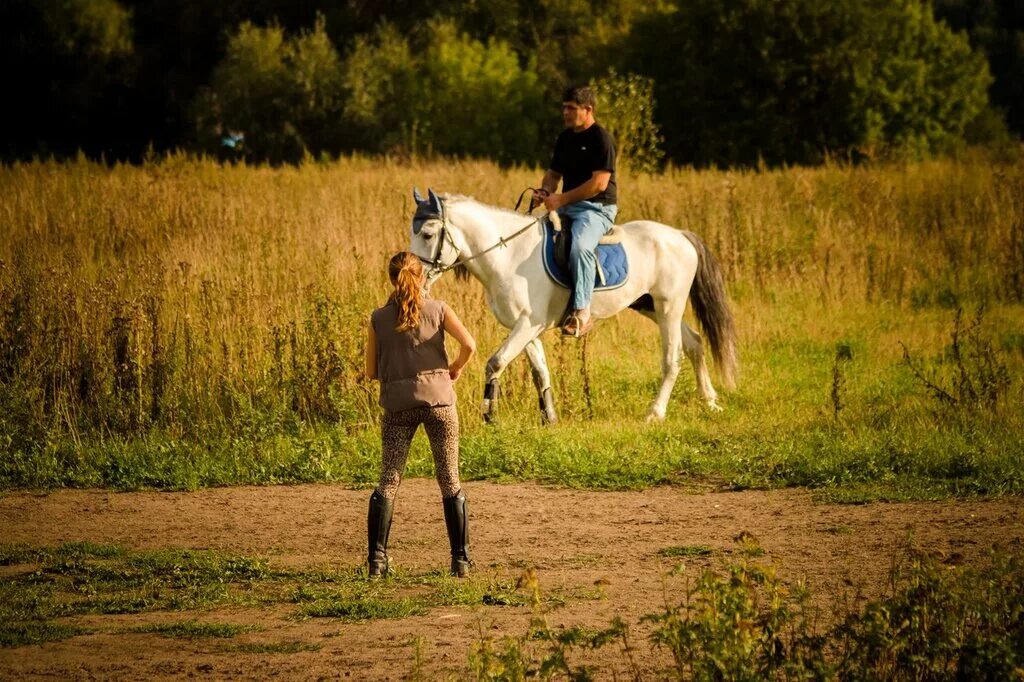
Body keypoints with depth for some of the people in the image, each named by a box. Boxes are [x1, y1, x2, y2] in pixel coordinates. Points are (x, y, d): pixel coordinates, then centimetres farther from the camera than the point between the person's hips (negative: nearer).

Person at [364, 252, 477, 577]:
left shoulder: (379, 318, 5)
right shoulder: (438, 309, 2)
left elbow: (371, 372, 5)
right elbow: (469, 344, -12)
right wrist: (456, 368, 7)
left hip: (397, 404, 1)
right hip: (438, 398, 0)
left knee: (388, 482, 5)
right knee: (449, 481, 7)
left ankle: (377, 557, -6)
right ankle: (461, 559, 5)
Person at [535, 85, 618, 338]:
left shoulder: (601, 139, -10)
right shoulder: (565, 138, 16)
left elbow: (599, 183, -19)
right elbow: (554, 173, 24)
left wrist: (562, 199, -20)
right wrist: (545, 191, 0)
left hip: (597, 208, -9)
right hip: (567, 207, 9)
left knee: (579, 246, -36)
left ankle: (582, 311, -35)